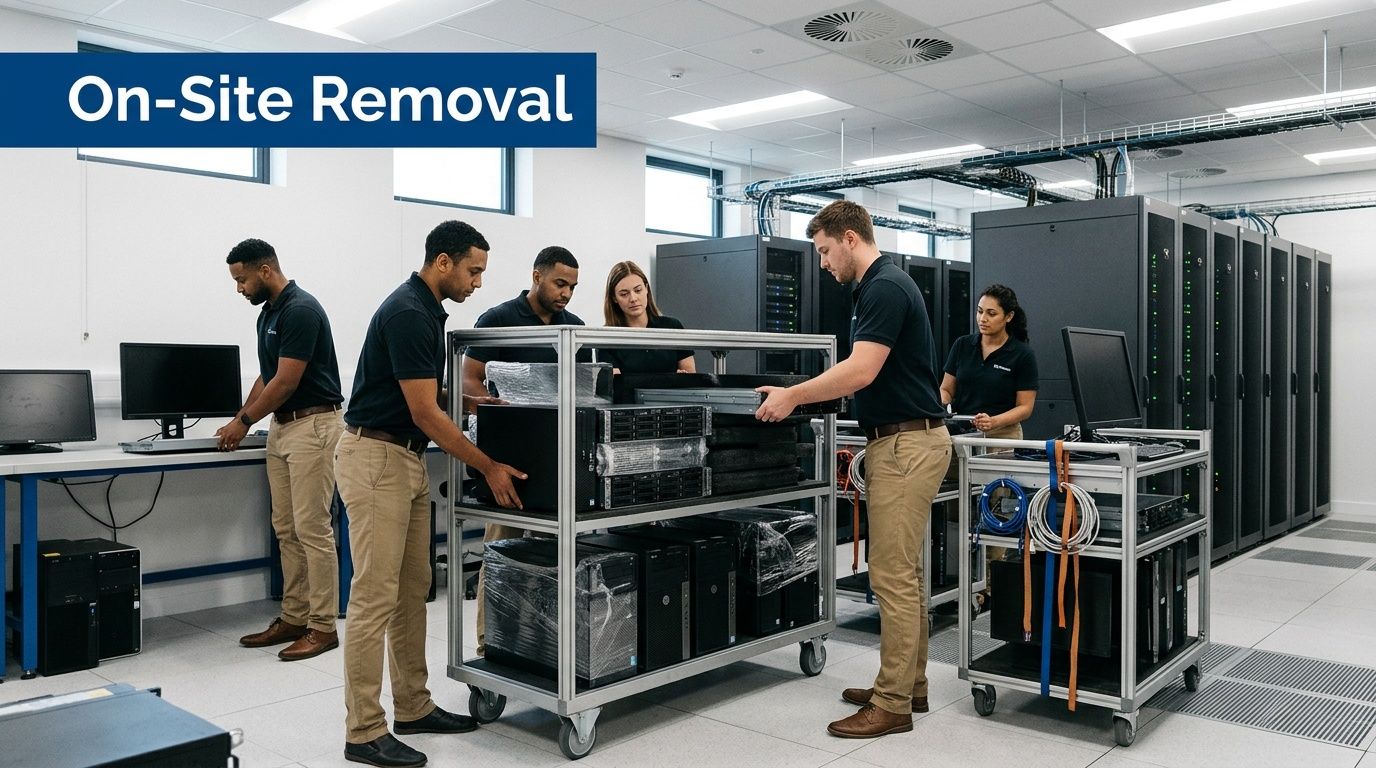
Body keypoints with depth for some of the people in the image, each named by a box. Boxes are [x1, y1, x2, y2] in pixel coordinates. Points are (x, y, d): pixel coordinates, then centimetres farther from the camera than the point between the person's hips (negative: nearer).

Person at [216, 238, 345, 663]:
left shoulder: (301, 309, -17)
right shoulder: (268, 314, 14)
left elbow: (286, 382, -18)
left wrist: (244, 422, -9)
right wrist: (239, 419, 13)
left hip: (313, 426, -10)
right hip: (281, 428, 10)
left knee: (313, 529, -6)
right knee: (286, 530, 11)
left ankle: (323, 626, 2)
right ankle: (293, 617, 19)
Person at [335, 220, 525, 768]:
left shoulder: (426, 310, 12)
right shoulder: (406, 313, -19)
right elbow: (426, 413, -21)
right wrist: (488, 467, -15)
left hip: (407, 459, 10)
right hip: (376, 459, -10)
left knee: (412, 590, 14)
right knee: (375, 598, -5)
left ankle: (413, 708, 24)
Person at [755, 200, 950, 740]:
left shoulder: (885, 287, -16)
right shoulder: (880, 286, 16)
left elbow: (860, 372, -26)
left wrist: (793, 396, -17)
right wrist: (795, 393, 19)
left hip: (906, 443, -11)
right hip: (902, 441, 11)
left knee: (892, 576, -5)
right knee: (903, 573, 15)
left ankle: (892, 704, 4)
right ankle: (909, 685, 25)